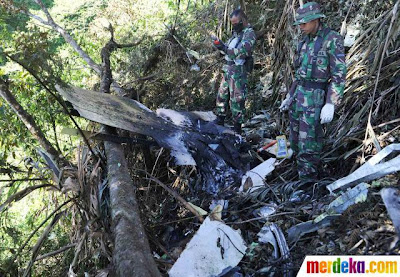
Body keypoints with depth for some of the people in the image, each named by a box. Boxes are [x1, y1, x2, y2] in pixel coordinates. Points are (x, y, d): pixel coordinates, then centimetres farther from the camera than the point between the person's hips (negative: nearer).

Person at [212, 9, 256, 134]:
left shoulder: (249, 33, -11)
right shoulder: (236, 33, 14)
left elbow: (242, 51, -24)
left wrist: (224, 48, -26)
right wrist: (220, 44, -2)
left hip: (238, 71, -8)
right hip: (228, 69, 8)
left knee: (236, 99, -3)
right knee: (222, 95, 14)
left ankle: (237, 127, 8)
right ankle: (219, 121, 27)